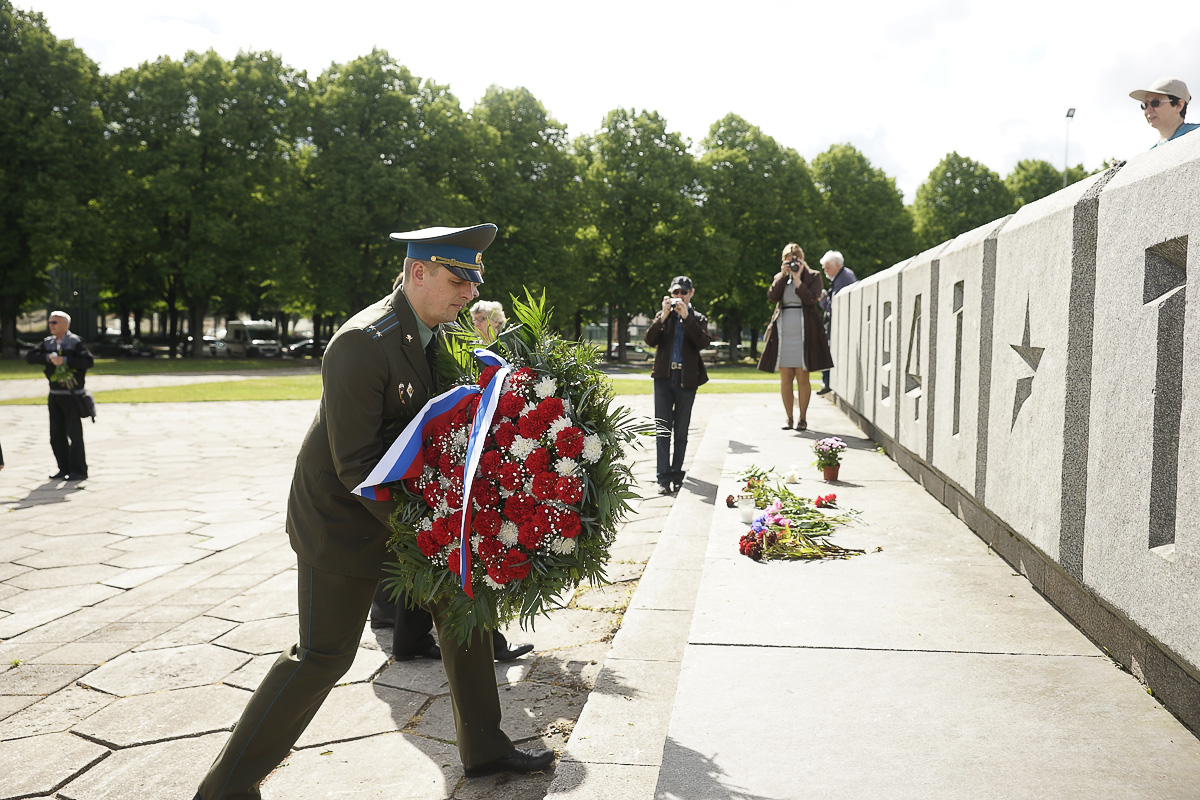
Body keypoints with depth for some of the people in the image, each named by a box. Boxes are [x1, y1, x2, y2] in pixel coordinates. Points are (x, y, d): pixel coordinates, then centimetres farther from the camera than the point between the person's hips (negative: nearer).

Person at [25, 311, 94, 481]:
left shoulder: (75, 342, -6)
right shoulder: (47, 342, 11)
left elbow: (89, 362, -18)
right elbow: (29, 357, 3)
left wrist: (65, 360, -22)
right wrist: (48, 357, -12)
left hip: (72, 395, -6)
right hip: (54, 395, 6)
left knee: (74, 434, -4)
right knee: (57, 435, 8)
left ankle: (79, 470, 4)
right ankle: (64, 469, 17)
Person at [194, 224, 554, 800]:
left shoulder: (437, 335, 2)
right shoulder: (362, 342, -25)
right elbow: (356, 465, -27)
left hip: (408, 502, 8)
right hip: (343, 515, -8)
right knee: (324, 654, -1)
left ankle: (484, 750, 30)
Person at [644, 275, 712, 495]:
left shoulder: (698, 318, 9)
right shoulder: (662, 316, 12)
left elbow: (703, 342, -10)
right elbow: (649, 340, -3)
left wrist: (687, 317, -15)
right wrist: (663, 317, -14)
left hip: (687, 378, 0)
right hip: (664, 377, 1)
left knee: (681, 430, 5)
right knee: (663, 429, -4)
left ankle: (676, 475, 15)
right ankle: (664, 478, -4)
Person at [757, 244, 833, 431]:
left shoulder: (813, 276, 5)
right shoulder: (780, 277, 15)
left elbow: (811, 299, -11)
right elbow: (771, 296, -3)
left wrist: (797, 279, -11)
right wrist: (783, 275, -7)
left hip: (803, 334, -3)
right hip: (783, 333, 3)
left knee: (802, 377, -4)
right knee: (785, 378, 3)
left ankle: (802, 418, 5)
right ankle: (789, 418, 12)